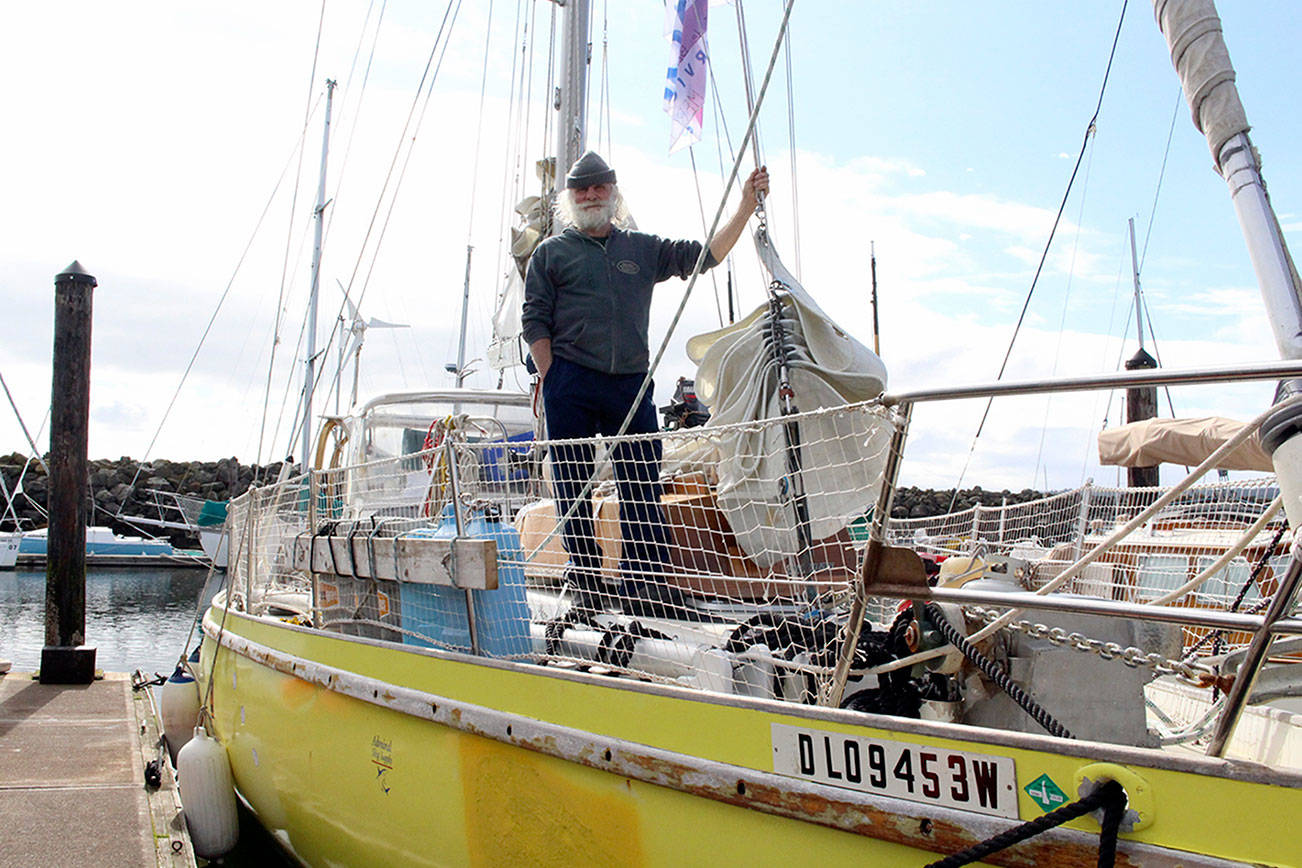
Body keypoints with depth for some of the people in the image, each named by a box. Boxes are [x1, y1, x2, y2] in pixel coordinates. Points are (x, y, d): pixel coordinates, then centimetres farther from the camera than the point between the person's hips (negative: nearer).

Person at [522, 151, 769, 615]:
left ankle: (645, 582, 3)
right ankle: (584, 573, 12)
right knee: (572, 486, 1)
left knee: (642, 487, -1)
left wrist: (746, 206, 7)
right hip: (570, 384, -2)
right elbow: (535, 321, 5)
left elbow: (706, 255, 16)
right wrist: (551, 380, -6)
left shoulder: (643, 249, 19)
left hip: (632, 385, 2)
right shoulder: (551, 253, 11)